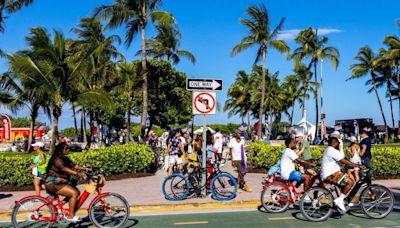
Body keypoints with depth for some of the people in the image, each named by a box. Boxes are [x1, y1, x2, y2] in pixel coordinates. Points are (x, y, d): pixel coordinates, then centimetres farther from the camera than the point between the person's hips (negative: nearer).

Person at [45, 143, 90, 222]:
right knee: (74, 193, -20)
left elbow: (74, 166, 5)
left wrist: (86, 168, -8)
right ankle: (71, 216, -13)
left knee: (77, 192, -2)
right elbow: (64, 168, -34)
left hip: (61, 182, 9)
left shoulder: (65, 159, 12)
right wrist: (78, 173, -45)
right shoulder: (57, 159, -18)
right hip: (53, 183, -9)